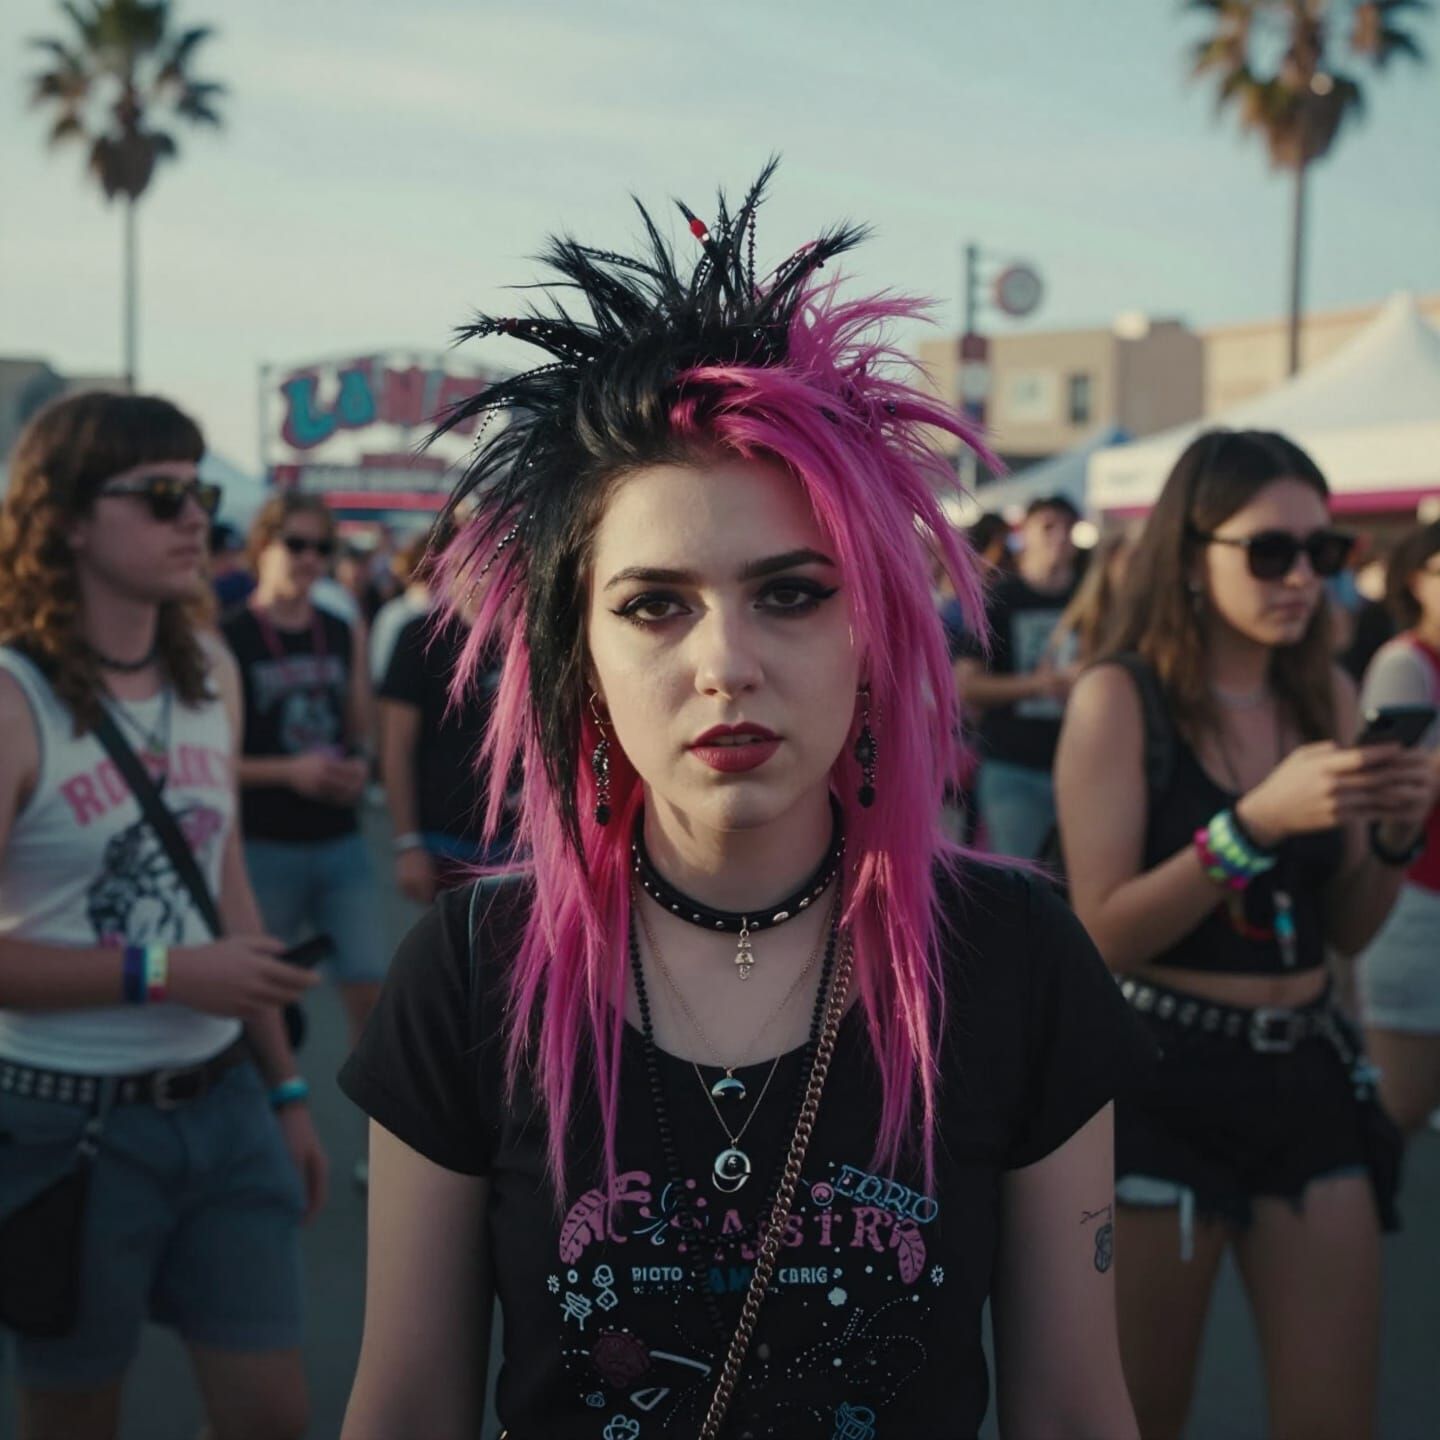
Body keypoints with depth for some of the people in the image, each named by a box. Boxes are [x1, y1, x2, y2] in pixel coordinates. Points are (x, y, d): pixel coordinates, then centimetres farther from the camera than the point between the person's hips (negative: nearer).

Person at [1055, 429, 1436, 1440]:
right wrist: (1258, 821, -24)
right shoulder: (1120, 698, -9)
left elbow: (1348, 932, 11)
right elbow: (1103, 934, -17)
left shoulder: (1328, 694, 6)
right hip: (1157, 1078, -4)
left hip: (1308, 1074, 5)